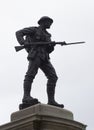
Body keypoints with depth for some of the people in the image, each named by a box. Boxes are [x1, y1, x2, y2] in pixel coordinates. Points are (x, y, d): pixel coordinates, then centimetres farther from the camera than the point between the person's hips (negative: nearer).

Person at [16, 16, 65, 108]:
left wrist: (52, 45, 1)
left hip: (44, 58, 7)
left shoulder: (47, 35, 30)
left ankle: (51, 100, -13)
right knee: (31, 74, -24)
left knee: (53, 76, -7)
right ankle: (26, 97, -37)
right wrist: (23, 43, -17)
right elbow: (19, 33, 2)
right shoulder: (34, 30, 10)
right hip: (35, 55, -7)